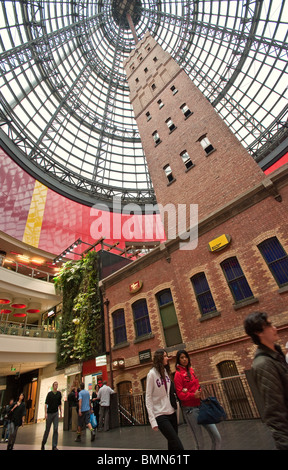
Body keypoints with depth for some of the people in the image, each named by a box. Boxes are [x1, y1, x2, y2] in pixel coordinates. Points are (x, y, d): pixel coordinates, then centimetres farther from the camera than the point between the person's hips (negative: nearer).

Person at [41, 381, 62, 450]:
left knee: (56, 429, -3)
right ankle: (43, 443, 34)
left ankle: (54, 446, 7)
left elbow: (59, 404, 10)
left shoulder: (59, 393, 2)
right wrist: (45, 413, -18)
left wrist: (60, 412, 8)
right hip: (49, 413, -2)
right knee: (47, 429, 9)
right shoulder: (49, 393, -9)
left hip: (56, 413, 3)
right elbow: (46, 403, -11)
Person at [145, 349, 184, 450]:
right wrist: (152, 420, -13)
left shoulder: (166, 372, 6)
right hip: (160, 415, -6)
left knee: (172, 445, 12)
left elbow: (170, 392, 11)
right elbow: (148, 398, -11)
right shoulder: (152, 374, -14)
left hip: (171, 413, 6)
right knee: (178, 446, -7)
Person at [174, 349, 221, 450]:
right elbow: (180, 394, -12)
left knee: (217, 438, 5)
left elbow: (197, 385, 17)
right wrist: (193, 395, -22)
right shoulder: (178, 374, -9)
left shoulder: (190, 370, 12)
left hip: (201, 406, 6)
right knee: (200, 443, 1)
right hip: (190, 409, -6)